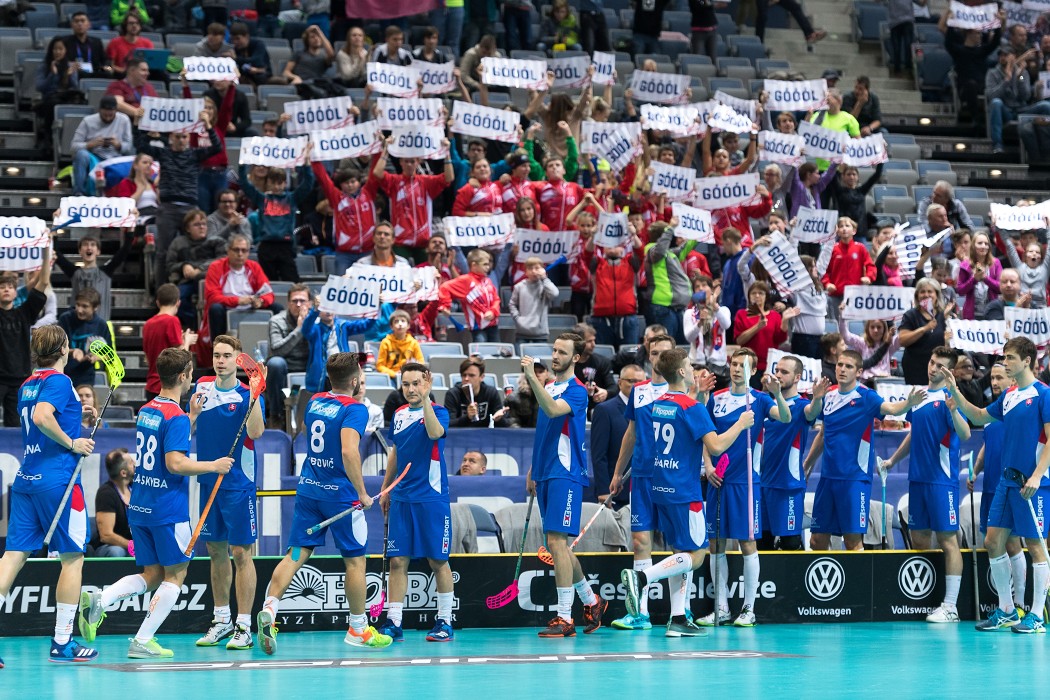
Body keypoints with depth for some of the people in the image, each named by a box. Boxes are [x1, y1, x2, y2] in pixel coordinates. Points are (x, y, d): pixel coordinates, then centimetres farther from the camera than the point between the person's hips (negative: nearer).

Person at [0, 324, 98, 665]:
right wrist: (71, 443, -15)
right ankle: (62, 643, 7)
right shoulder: (59, 381, -9)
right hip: (56, 479, -7)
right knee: (73, 557, 5)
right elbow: (42, 417, -26)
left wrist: (76, 437, 27)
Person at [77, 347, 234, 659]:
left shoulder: (146, 411, 12)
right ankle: (143, 641, -1)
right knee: (176, 574, 4)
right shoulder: (177, 417, -15)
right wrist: (214, 466, -12)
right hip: (168, 509, -8)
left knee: (151, 576, 14)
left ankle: (98, 600, -9)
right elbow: (175, 463, -23)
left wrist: (191, 414, 29)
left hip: (139, 506, 8)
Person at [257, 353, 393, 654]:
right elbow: (349, 452, -27)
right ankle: (358, 629, 16)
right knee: (355, 560, 8)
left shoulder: (314, 402, 8)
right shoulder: (354, 409, -14)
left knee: (296, 554, 3)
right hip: (340, 494, -6)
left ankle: (270, 607, -17)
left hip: (308, 490, 6)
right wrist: (362, 493, -19)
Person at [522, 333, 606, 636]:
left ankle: (565, 618, -12)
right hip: (546, 475, 9)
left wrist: (532, 378, -37)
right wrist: (533, 470, 21)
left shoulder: (576, 391, -9)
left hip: (565, 474, -9)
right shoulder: (548, 388, 16)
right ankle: (591, 601, 28)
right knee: (557, 545, 13)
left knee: (556, 541, -14)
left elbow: (553, 410, -30)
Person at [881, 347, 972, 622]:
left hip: (942, 479, -7)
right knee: (919, 539, 9)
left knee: (947, 540, -5)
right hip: (917, 477, 8)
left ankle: (949, 607, -5)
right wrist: (893, 459, 27)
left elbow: (965, 434, -23)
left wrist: (953, 410, -38)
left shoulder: (948, 398, -9)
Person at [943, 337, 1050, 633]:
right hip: (1007, 480, 8)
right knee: (993, 541, 7)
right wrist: (955, 393, 15)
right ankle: (1006, 611, 18)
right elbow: (980, 417, 26)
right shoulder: (1008, 395, 13)